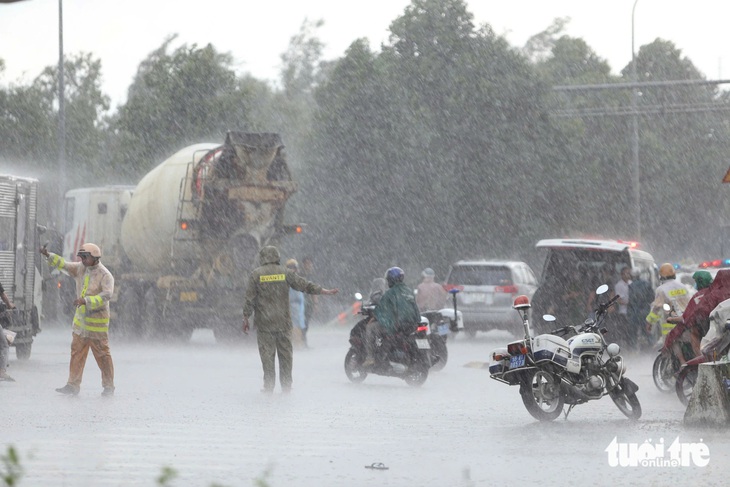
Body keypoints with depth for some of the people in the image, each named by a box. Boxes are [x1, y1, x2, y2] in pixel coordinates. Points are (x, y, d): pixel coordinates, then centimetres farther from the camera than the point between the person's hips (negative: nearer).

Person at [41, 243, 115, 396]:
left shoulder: (105, 275, -15)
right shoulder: (81, 269, 6)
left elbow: (106, 295, -27)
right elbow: (64, 265, 6)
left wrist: (86, 300, -34)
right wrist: (49, 256, -9)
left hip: (97, 321, -7)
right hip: (80, 319, 7)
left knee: (102, 354, 1)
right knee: (77, 352, 5)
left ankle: (108, 387, 10)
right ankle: (73, 385, 8)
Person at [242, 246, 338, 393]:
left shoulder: (256, 274, -2)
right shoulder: (285, 272, 2)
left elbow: (249, 299, -3)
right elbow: (304, 285, 3)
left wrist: (246, 318, 5)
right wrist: (325, 291, 12)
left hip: (264, 322, -2)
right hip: (283, 321, 2)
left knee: (267, 353, 1)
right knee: (285, 353, 8)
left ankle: (269, 385, -1)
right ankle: (286, 385, 9)